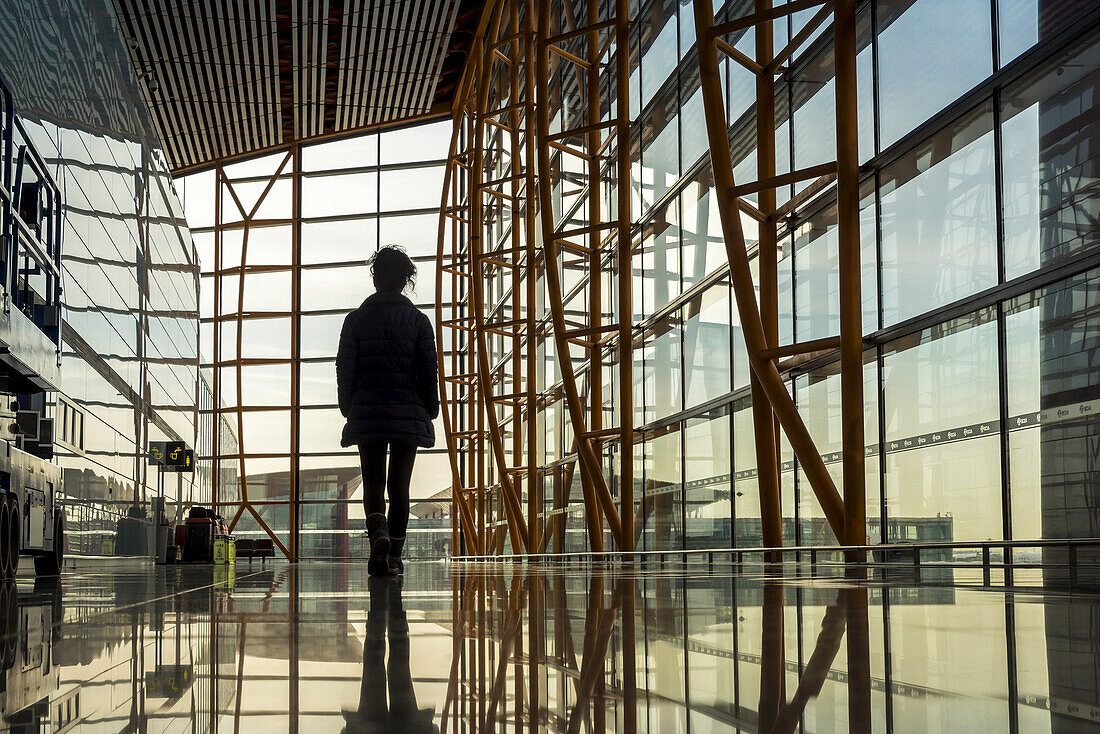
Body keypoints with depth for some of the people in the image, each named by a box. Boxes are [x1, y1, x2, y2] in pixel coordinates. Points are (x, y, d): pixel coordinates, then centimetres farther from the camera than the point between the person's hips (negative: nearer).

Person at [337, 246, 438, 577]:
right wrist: (430, 411, 8)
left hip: (367, 412, 0)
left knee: (373, 482, 4)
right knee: (399, 485, 7)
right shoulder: (418, 320, 1)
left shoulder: (356, 319, 3)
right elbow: (429, 370, -1)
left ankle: (378, 533, -25)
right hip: (408, 412, 0)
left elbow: (345, 368, 3)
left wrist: (348, 409, 12)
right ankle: (393, 557, 7)